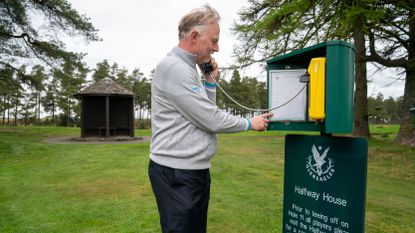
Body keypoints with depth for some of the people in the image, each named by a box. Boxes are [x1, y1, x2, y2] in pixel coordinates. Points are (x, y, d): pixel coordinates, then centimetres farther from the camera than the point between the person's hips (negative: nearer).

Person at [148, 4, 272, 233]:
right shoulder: (173, 67, -17)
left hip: (196, 170, 9)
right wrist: (250, 123, -4)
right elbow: (211, 120, -19)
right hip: (176, 173, -9)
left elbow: (206, 113, 17)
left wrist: (210, 81, 6)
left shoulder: (187, 69, 13)